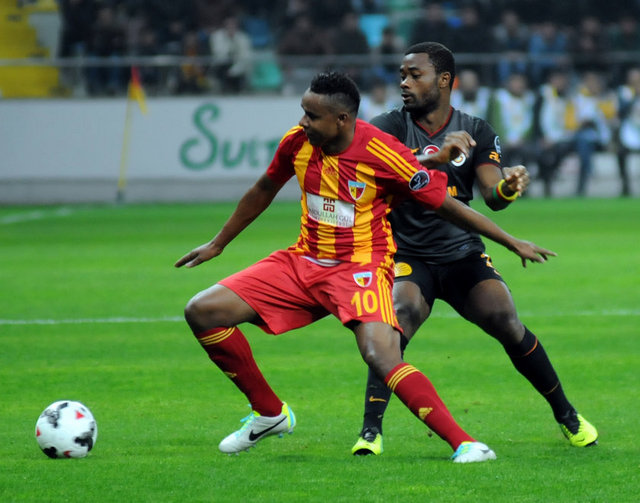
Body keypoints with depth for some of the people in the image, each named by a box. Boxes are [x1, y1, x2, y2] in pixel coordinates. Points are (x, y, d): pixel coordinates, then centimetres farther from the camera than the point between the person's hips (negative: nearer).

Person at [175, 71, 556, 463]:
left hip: (360, 267, -6)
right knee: (202, 312, -6)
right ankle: (269, 413, 10)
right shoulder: (298, 142, -5)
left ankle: (464, 444, -31)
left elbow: (447, 205, -10)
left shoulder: (384, 155, -20)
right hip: (303, 261, 6)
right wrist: (218, 244, 26)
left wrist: (514, 244, -6)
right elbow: (264, 191, 16)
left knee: (382, 356, -33)